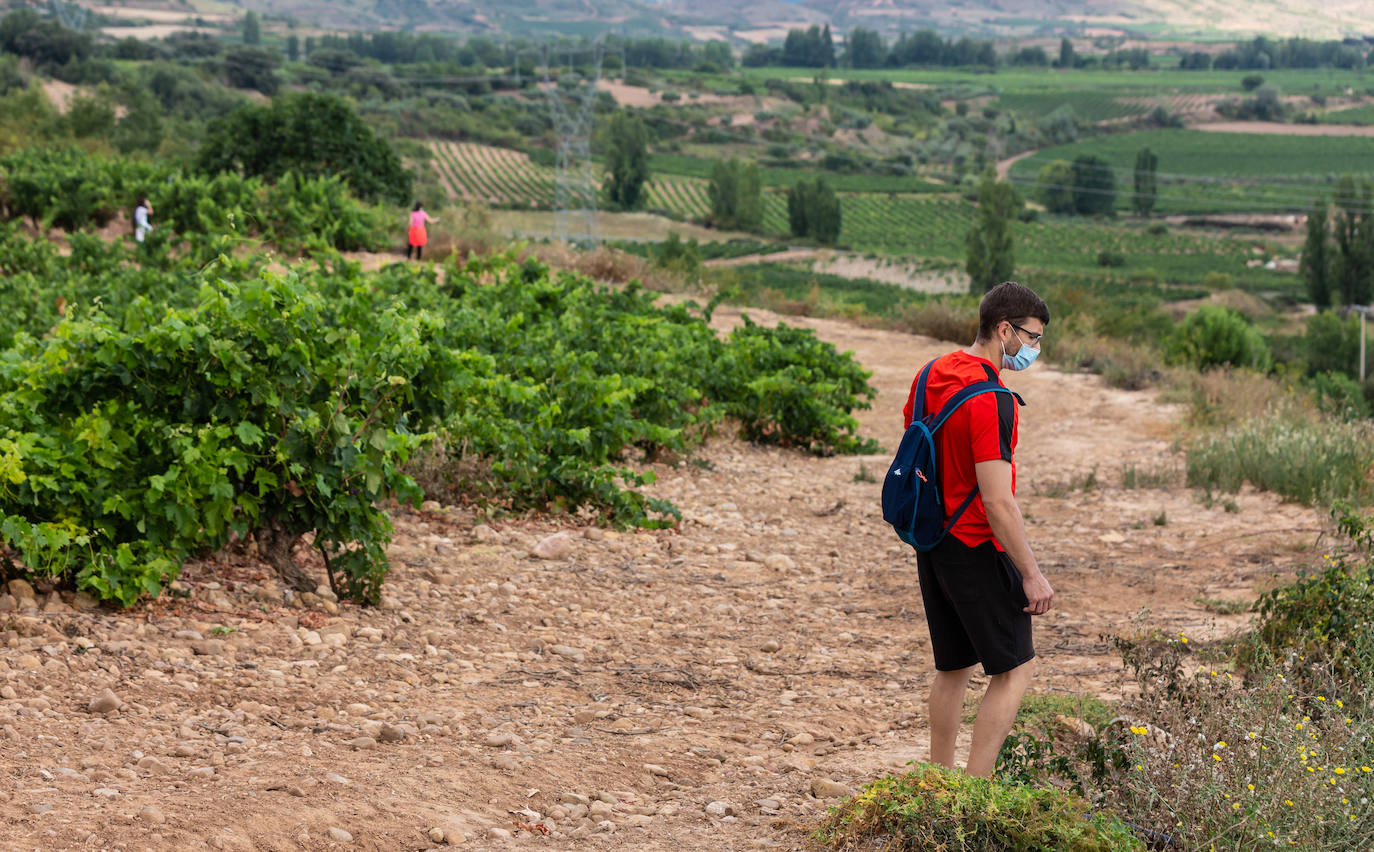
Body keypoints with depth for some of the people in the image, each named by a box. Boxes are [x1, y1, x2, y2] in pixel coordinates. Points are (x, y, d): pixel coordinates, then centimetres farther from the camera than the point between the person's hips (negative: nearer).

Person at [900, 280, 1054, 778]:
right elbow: (997, 501, -24)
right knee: (1014, 669, -1)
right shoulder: (991, 400, -22)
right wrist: (1031, 573, -19)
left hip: (933, 544, 9)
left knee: (954, 668, 17)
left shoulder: (932, 374, 6)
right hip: (977, 550, -9)